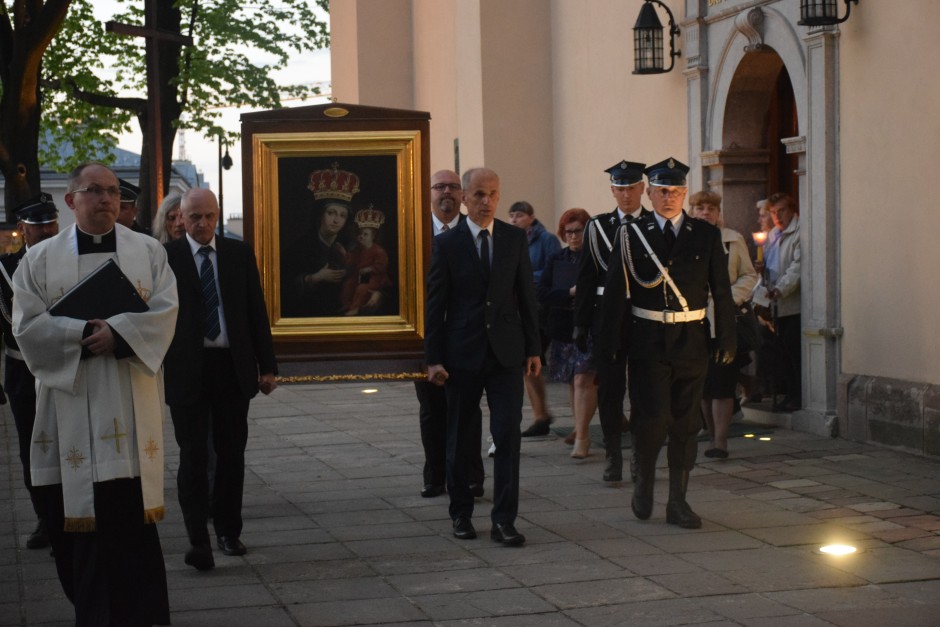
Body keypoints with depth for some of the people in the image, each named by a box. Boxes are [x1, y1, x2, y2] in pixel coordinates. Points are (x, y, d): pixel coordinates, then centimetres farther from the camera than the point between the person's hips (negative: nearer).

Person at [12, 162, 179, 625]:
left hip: (129, 406, 0)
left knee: (128, 513, -2)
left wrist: (118, 333, -18)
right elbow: (28, 326, -4)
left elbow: (165, 311, -3)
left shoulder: (149, 251, 8)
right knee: (73, 519, 1)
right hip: (68, 404, 0)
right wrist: (86, 334, -15)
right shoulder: (40, 259, 6)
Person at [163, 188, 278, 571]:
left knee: (232, 453, 10)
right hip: (187, 370, -3)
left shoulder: (239, 254, 7)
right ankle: (198, 540, -2)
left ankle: (228, 530, 23)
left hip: (233, 367, 3)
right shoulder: (166, 257, -2)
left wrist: (267, 365, 5)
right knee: (194, 455, -3)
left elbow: (256, 311, 8)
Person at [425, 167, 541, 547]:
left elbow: (526, 296, 8)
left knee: (508, 433, -6)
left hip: (506, 352, 1)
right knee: (461, 439, 8)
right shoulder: (446, 244, -2)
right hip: (463, 354, -1)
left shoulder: (515, 239, 5)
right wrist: (434, 358, -6)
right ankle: (461, 513, 22)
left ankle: (504, 520, -3)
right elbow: (434, 304, -2)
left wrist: (533, 348, 4)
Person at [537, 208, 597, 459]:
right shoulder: (556, 260, 10)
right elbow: (541, 294, 1)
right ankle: (580, 431, 21)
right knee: (572, 382, 11)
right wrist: (570, 293, -12)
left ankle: (581, 437, -12)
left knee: (584, 380, -12)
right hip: (563, 329, 5)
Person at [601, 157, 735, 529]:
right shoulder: (631, 236, 2)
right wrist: (609, 343, -7)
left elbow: (722, 291, 7)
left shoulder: (706, 236, 6)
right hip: (648, 340, -2)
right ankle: (644, 480, 17)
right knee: (652, 416, -10)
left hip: (691, 340, 2)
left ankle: (677, 501, 14)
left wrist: (727, 339, 1)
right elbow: (615, 291, -1)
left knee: (686, 421, 5)